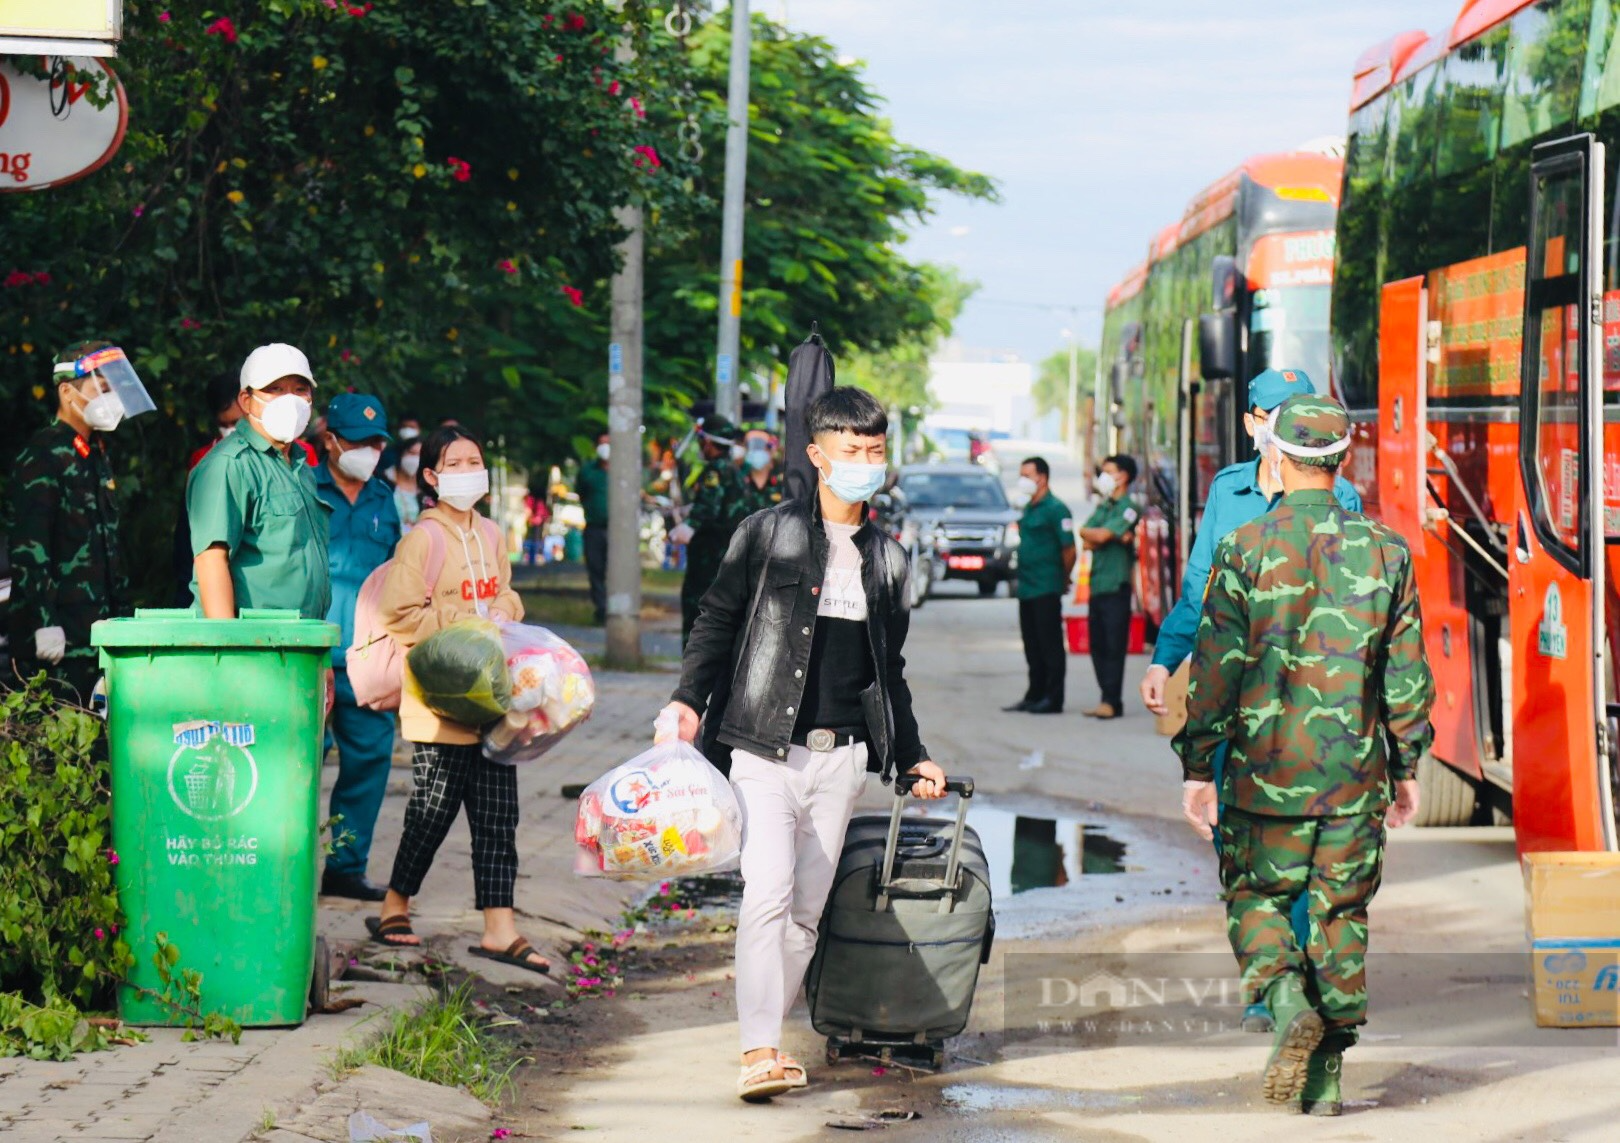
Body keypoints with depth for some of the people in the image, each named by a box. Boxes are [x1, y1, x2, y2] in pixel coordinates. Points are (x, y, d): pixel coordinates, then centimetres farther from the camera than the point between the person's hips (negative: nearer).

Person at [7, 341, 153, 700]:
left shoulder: (96, 456, 18)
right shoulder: (43, 456, -9)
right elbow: (28, 546, -16)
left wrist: (122, 614, 19)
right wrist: (44, 622, -20)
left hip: (96, 629, 8)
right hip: (56, 633, -8)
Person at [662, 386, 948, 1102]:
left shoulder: (888, 561, 15)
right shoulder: (768, 534, 2)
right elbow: (717, 620, 4)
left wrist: (910, 757, 22)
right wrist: (688, 700, -9)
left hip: (841, 759, 4)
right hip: (765, 749, -4)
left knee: (807, 910, 4)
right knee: (769, 890, -18)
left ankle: (769, 1036, 15)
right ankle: (758, 1052, -19)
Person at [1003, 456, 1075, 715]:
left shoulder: (1055, 509, -11)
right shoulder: (1028, 509, 16)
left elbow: (1069, 550, -13)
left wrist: (1062, 580, -3)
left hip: (1046, 589, -9)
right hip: (1027, 588, 9)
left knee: (1050, 644, -4)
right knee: (1032, 646, 12)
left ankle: (1052, 699, -3)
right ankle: (1035, 695, 19)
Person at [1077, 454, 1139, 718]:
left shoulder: (1127, 508, -6)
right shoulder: (1102, 507, 18)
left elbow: (1101, 535, -16)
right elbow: (1086, 538, 6)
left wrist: (1089, 533, 5)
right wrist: (1113, 537, -9)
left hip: (1116, 585, -8)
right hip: (1097, 584, 8)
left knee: (1114, 645, -8)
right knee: (1098, 645, 8)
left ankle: (1112, 702, -8)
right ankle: (1107, 700, 12)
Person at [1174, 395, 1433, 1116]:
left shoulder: (1246, 550, -7)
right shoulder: (1383, 552, 2)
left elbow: (1216, 669, -7)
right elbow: (1407, 674, 5)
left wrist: (1197, 767, 1)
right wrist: (1405, 767, 15)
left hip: (1267, 772, -2)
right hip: (1356, 776, 3)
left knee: (1254, 895, 13)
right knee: (1340, 912, 10)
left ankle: (1289, 999, -15)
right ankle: (1325, 1081, 9)